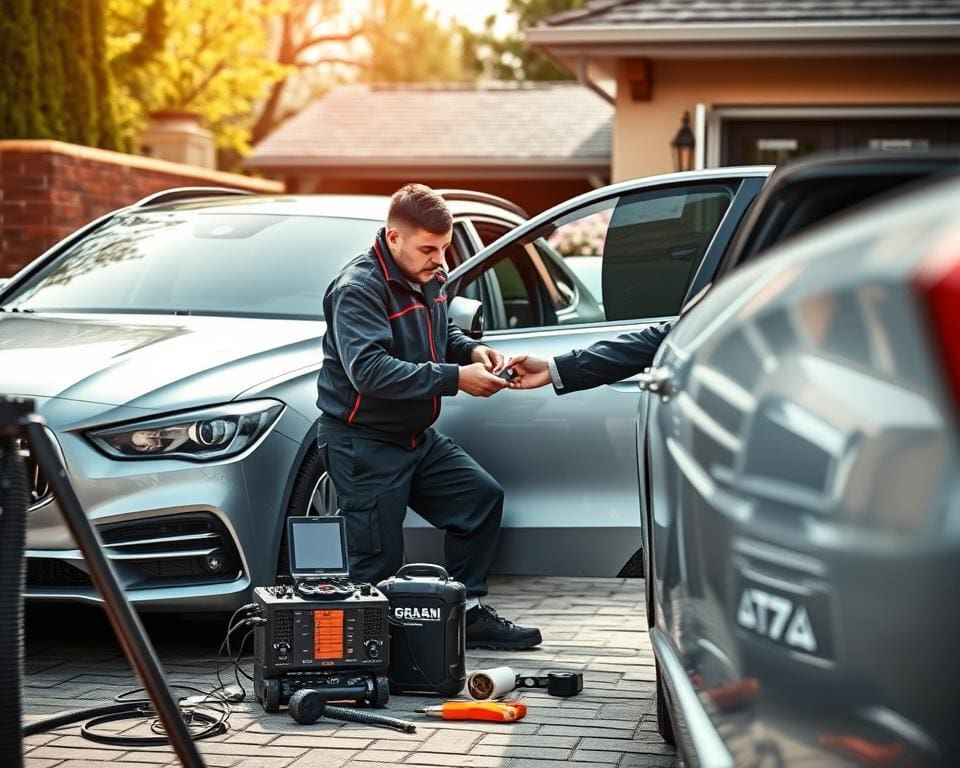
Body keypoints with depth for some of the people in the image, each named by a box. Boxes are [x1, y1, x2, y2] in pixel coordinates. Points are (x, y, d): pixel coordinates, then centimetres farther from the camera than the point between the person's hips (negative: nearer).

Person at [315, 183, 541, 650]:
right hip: (364, 444, -9)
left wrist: (471, 350, 0)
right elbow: (369, 370, -32)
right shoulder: (358, 289, -20)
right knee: (378, 561, -8)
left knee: (482, 496, 8)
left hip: (417, 437, 9)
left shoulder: (429, 279, 7)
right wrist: (455, 378, -33)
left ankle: (467, 613, 18)